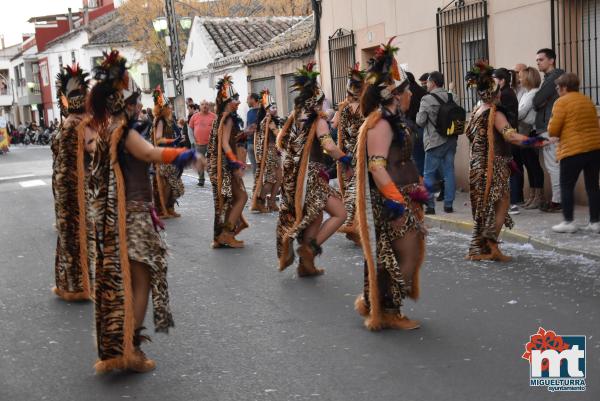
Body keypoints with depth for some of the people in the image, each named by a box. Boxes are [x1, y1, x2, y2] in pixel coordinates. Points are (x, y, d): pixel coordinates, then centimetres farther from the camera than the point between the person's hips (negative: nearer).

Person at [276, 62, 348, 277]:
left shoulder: (294, 119, 9)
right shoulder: (318, 121, -12)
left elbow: (280, 142, 16)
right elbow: (329, 146, -26)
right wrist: (345, 159, -10)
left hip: (293, 176, 8)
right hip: (311, 176, -8)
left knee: (314, 218, 18)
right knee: (340, 213, -2)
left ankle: (306, 264, 19)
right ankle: (311, 247, -8)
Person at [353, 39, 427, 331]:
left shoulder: (394, 120, 15)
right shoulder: (380, 123, -16)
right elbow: (377, 167, -25)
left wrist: (416, 189, 21)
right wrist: (394, 200, -27)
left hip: (402, 197, 10)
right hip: (391, 201, -10)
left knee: (410, 252, 15)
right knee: (403, 254, -6)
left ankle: (373, 302, 26)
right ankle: (388, 312, 7)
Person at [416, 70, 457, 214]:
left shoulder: (427, 99, -11)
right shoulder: (450, 97, 5)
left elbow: (420, 121, -10)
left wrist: (418, 115, 10)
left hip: (435, 141, -5)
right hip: (451, 139, 5)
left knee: (429, 174, 2)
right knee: (449, 172, 8)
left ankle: (430, 206, 1)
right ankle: (448, 204, 10)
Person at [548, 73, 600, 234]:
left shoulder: (562, 102, -7)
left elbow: (553, 131, -10)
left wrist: (551, 122, 11)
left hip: (573, 150, -7)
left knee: (566, 187, 4)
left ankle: (568, 222, 3)